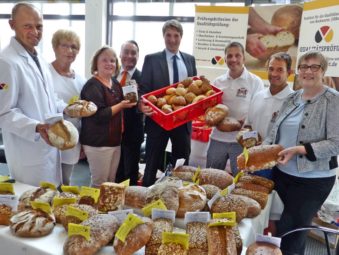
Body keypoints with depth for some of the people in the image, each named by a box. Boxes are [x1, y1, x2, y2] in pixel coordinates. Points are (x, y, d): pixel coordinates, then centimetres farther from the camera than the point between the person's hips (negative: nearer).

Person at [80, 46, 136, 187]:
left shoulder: (116, 83, 12)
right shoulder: (92, 85, -13)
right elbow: (98, 116, -23)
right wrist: (121, 105, -17)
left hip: (115, 140, 8)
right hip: (98, 142, -8)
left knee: (111, 183, 16)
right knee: (99, 184, 2)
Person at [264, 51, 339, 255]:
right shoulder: (292, 98, 7)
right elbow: (275, 133, 10)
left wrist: (300, 150, -25)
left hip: (313, 179, -5)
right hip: (282, 173, 5)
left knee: (290, 233, 5)